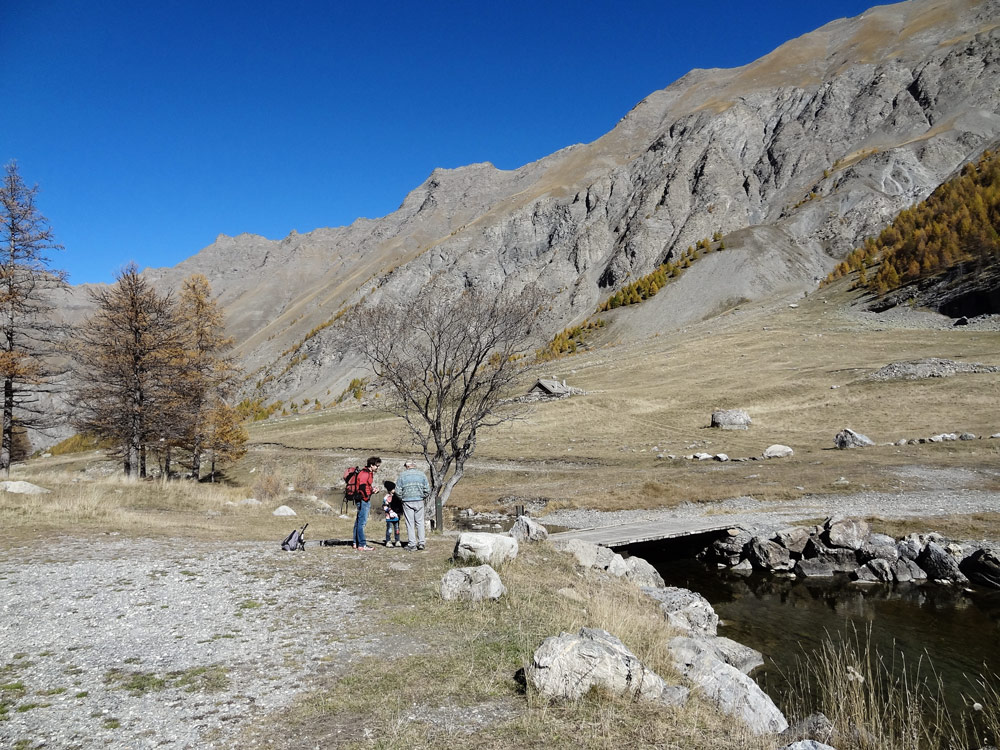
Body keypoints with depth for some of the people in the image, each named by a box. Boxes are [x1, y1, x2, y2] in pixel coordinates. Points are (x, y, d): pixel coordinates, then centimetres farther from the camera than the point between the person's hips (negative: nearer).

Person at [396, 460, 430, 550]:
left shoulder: (402, 476, 2)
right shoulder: (421, 474, 7)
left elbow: (398, 491, -2)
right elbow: (427, 490, 3)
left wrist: (402, 498, 13)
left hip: (407, 502, -2)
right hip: (419, 501, 2)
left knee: (410, 523, 3)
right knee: (420, 522, 9)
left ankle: (412, 544, 2)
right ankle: (421, 543, 5)